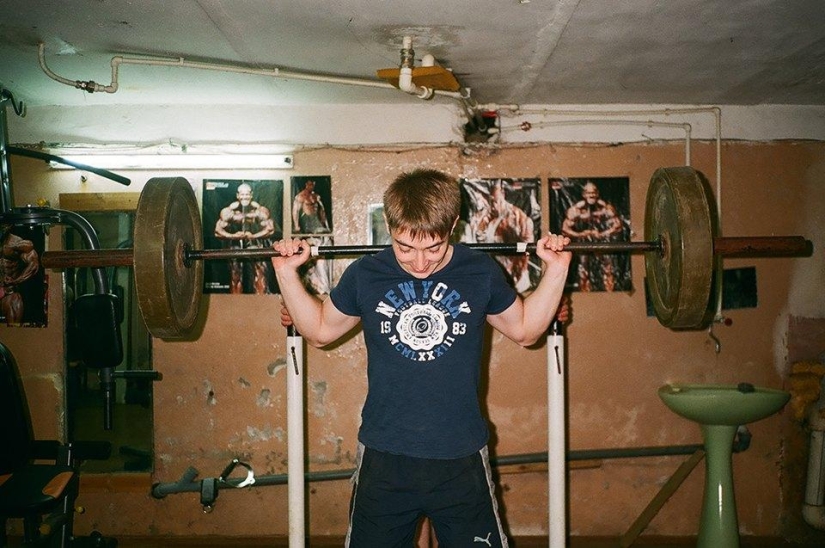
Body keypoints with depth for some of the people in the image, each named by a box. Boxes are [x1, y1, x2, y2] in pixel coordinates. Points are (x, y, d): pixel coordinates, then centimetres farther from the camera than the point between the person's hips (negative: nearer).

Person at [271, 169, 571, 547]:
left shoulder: (481, 273, -6)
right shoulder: (364, 275, -6)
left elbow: (525, 329, 10)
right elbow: (320, 331, 10)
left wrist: (555, 270, 0)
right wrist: (287, 273, 1)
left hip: (461, 459, 0)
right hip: (383, 459, 0)